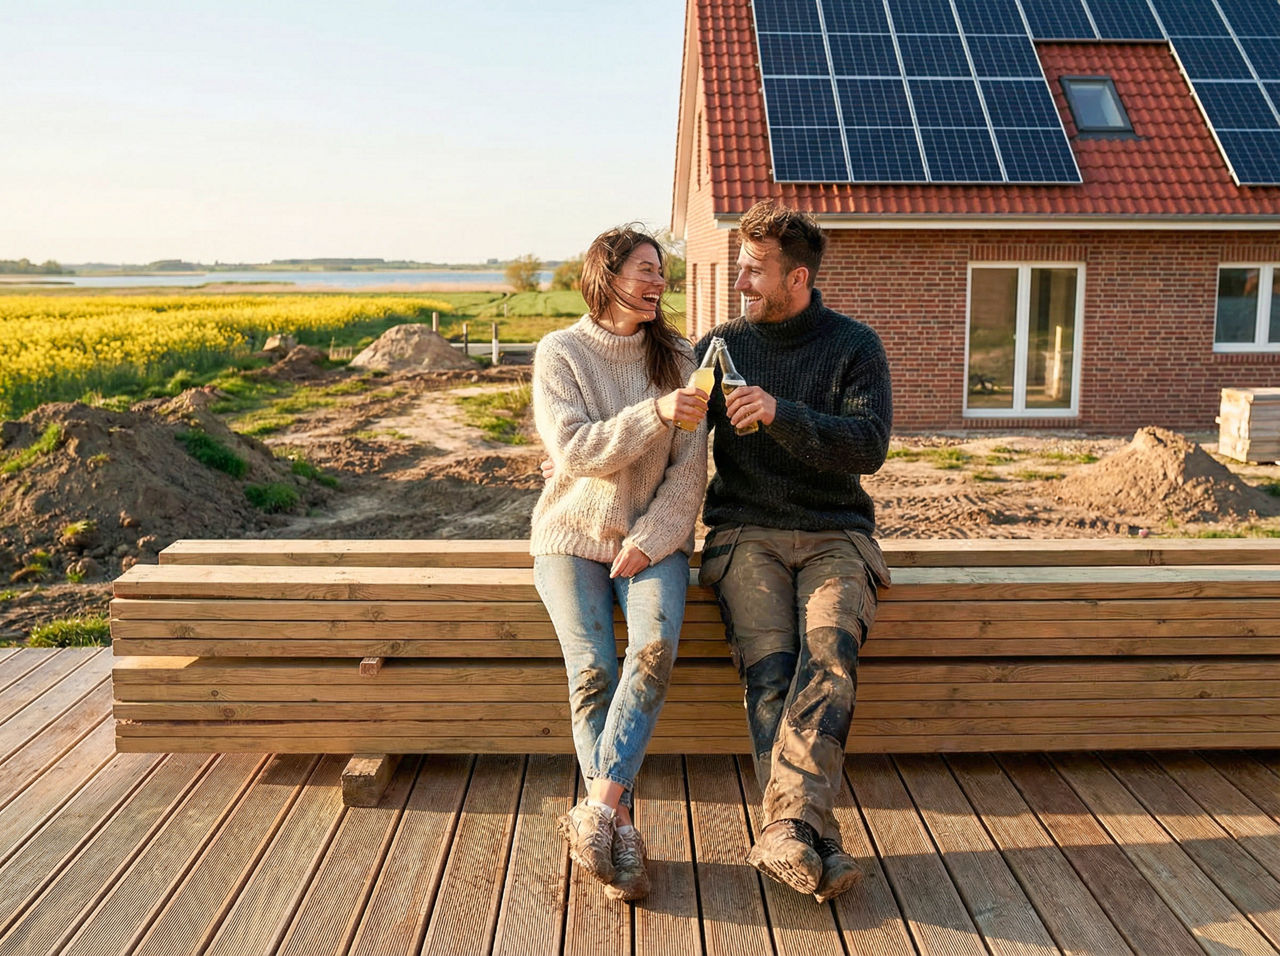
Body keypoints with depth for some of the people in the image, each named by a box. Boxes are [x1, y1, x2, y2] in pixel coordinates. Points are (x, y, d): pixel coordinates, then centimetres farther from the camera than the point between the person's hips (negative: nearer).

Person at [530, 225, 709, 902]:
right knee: (592, 673, -20)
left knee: (655, 648, -27)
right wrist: (656, 413, -25)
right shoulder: (559, 353, 0)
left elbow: (690, 467, 2)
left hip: (654, 536, 1)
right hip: (574, 534, -1)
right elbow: (574, 450, -14)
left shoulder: (677, 358, 7)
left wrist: (650, 539, -10)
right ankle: (620, 832, -14)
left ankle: (597, 808, -27)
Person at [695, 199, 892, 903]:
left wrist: (781, 415, -21)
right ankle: (817, 840, -27)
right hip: (746, 533, 1)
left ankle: (786, 828, -36)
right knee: (769, 665, -25)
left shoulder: (854, 346, 6)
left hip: (835, 534, 0)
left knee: (829, 649, -29)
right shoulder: (722, 345, 12)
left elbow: (869, 447, -9)